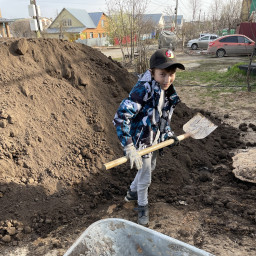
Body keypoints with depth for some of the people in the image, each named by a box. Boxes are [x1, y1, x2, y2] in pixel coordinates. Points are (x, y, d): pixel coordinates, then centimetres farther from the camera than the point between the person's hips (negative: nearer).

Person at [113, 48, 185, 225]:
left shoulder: (168, 91, -5)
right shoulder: (143, 89, -32)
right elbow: (120, 117, -38)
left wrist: (168, 132, 8)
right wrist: (129, 148, -44)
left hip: (153, 139, 8)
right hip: (140, 140, -8)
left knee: (150, 167, 28)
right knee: (145, 178, 9)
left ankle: (132, 192, 55)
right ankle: (143, 206, 39)